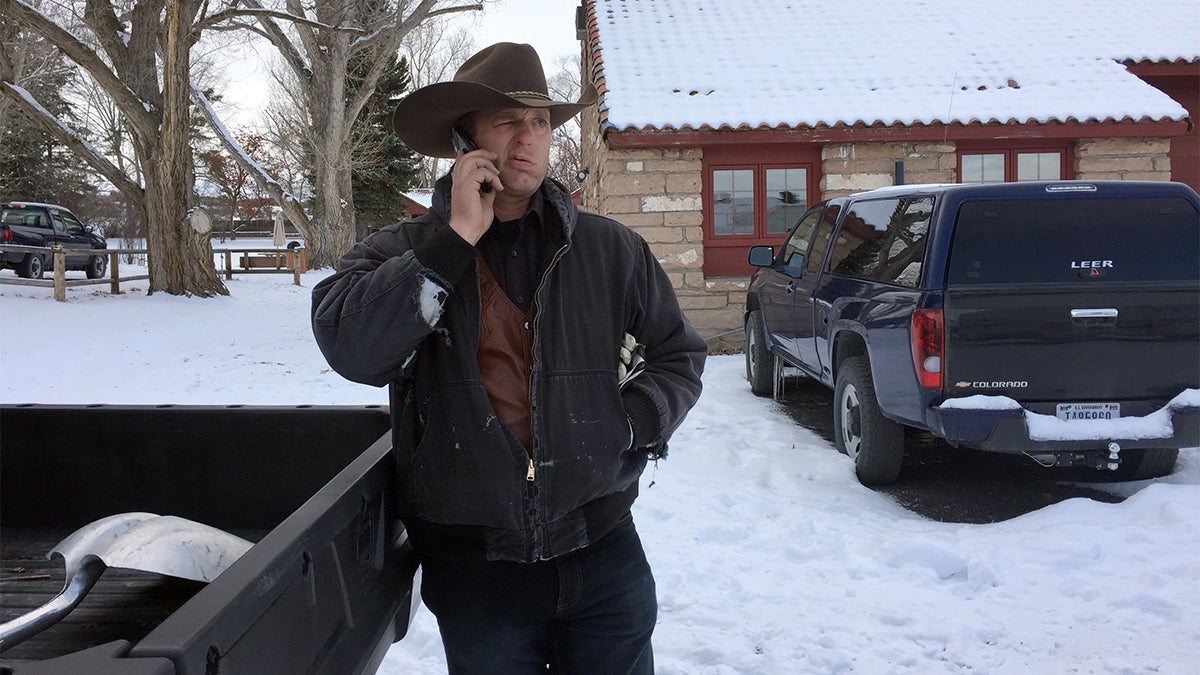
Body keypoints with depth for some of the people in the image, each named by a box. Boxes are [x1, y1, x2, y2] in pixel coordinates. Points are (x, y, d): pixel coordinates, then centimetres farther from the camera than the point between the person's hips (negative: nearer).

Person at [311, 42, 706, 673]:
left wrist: (630, 426, -3)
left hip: (602, 554, 2)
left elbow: (679, 354, 14)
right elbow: (352, 349, -20)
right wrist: (456, 238, -19)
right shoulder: (399, 252, 0)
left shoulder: (611, 249, 4)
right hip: (472, 567, -1)